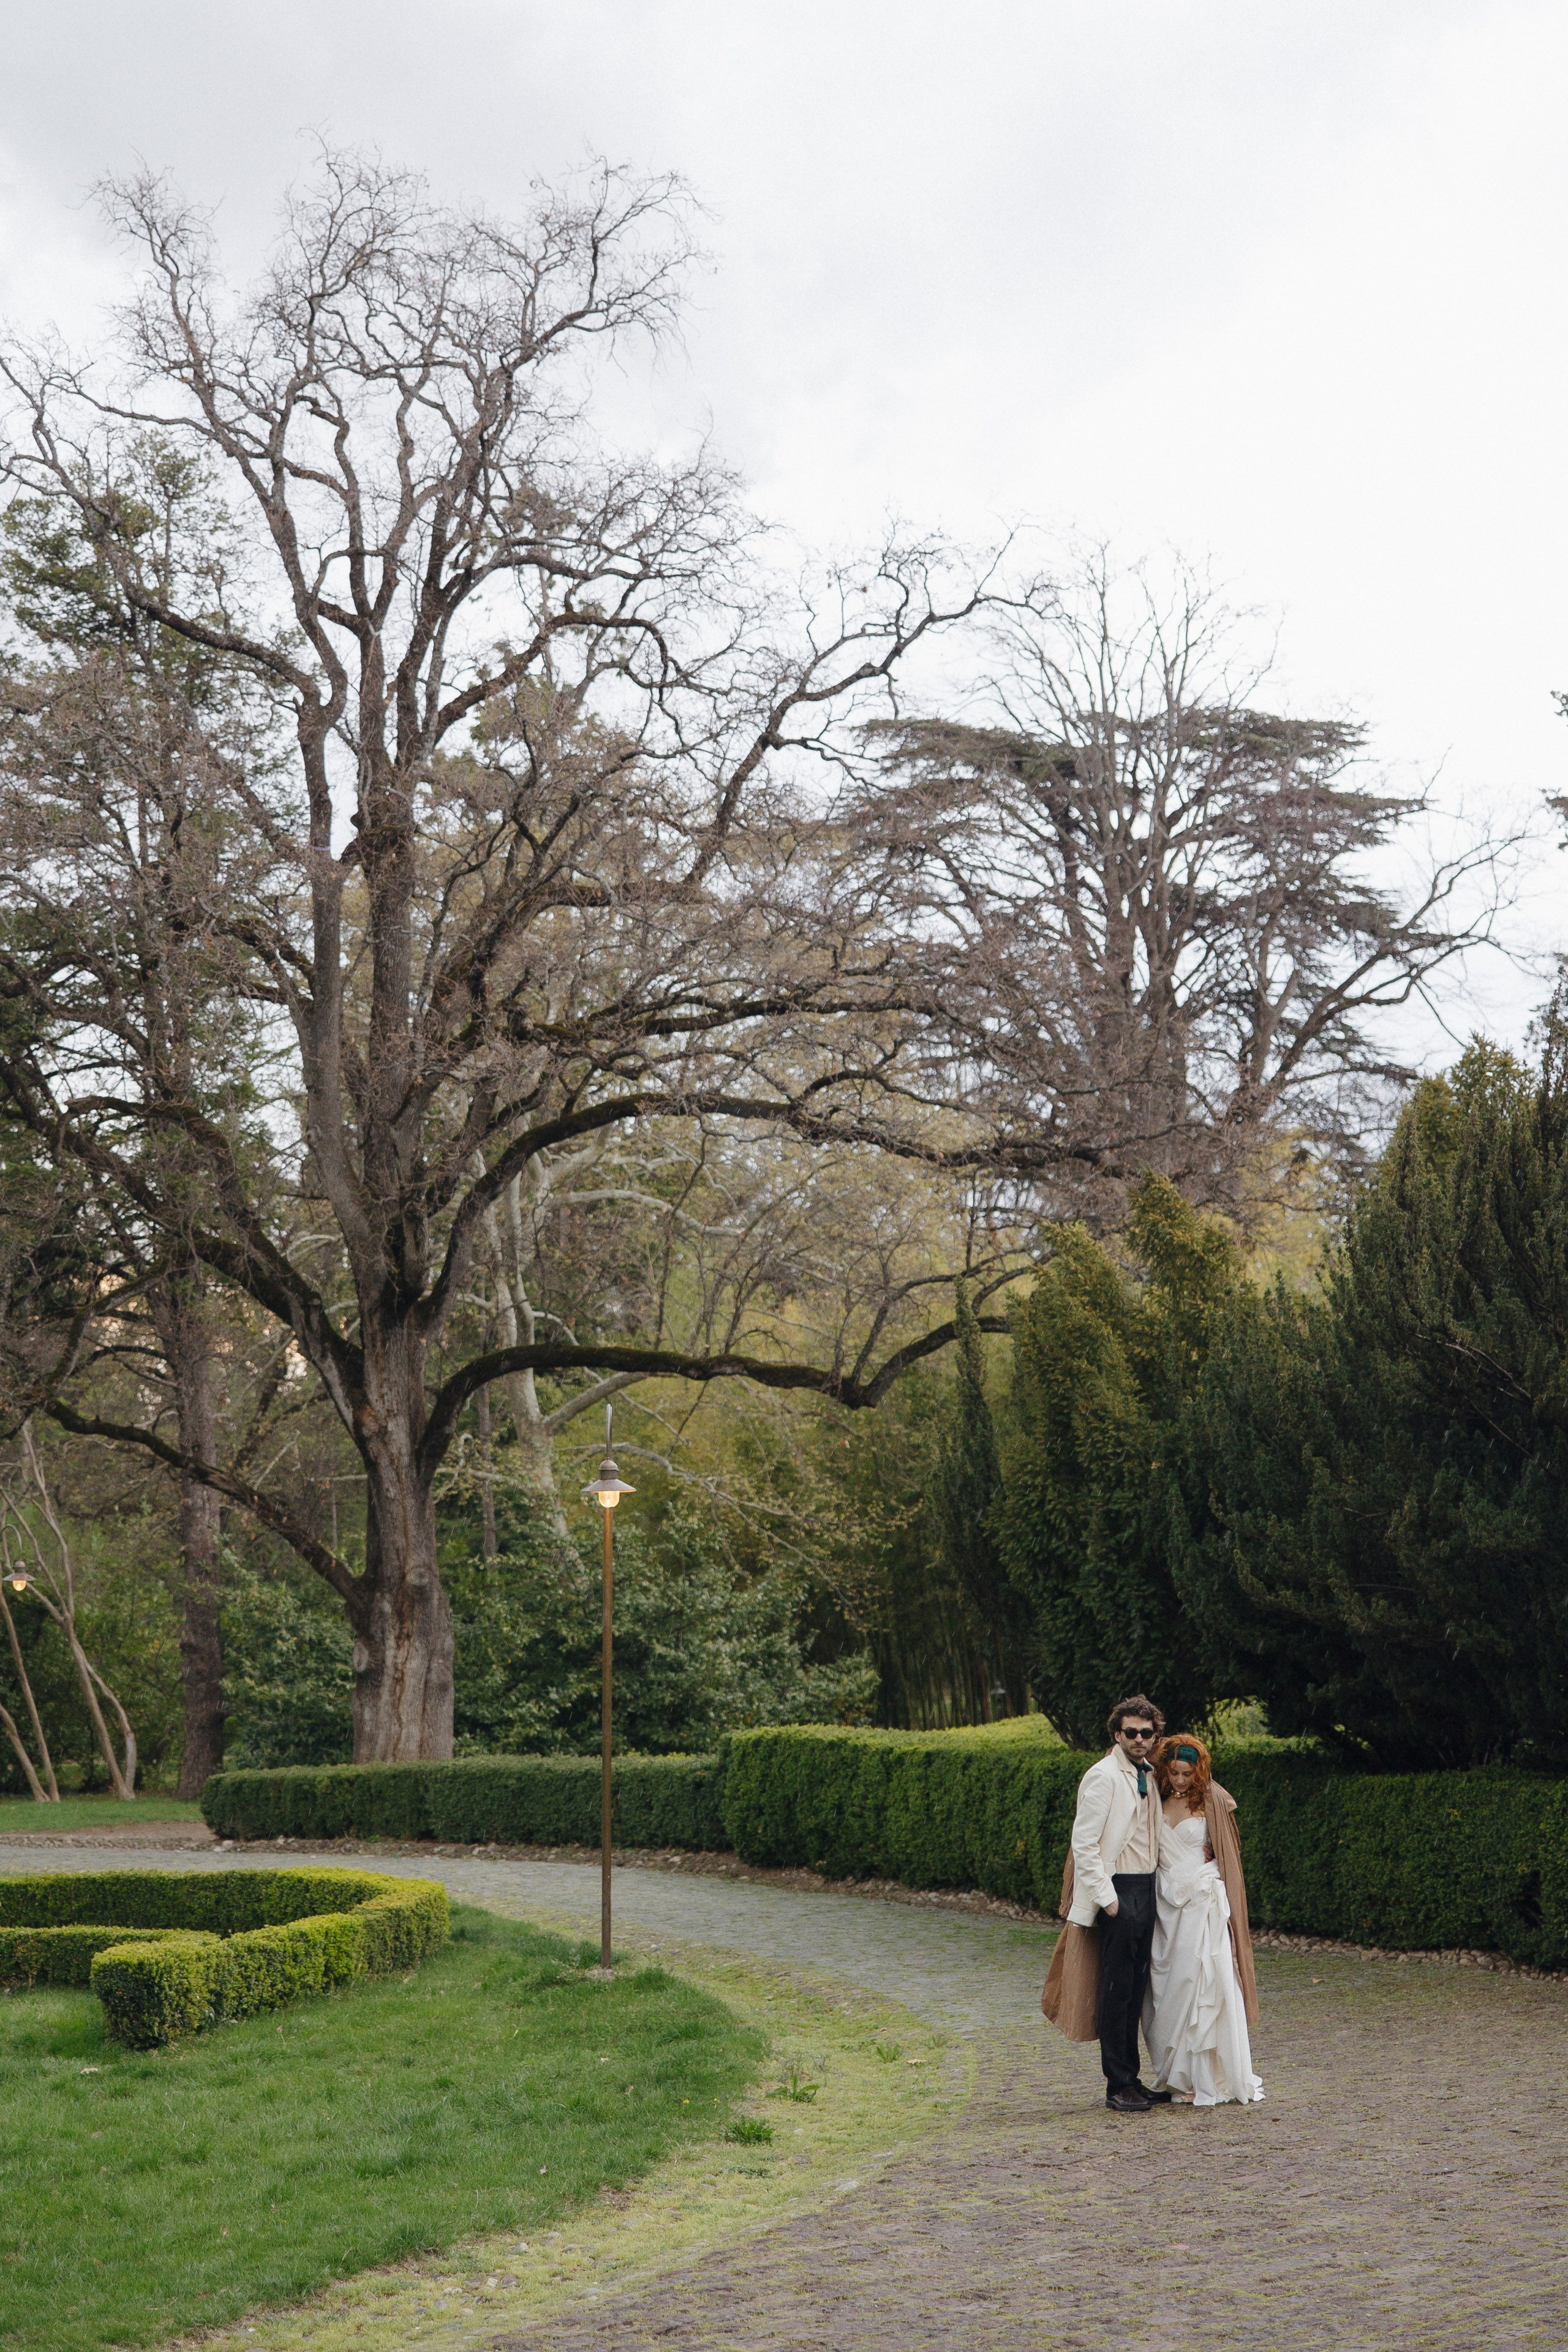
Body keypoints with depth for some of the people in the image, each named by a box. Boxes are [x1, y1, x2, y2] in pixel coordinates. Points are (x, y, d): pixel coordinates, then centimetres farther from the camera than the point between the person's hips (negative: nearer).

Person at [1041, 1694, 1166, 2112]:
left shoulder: (1149, 1776, 14)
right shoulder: (1103, 1776, -11)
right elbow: (1084, 1844, -14)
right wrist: (1106, 1898, -16)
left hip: (1146, 1889, 8)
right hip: (1117, 1891, -8)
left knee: (1135, 1988, 11)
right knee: (1117, 1990, -5)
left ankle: (1131, 2078, 17)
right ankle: (1118, 2086, 1)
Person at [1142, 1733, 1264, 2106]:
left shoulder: (1212, 1802, -1)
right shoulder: (1156, 1803, 9)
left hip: (1204, 1903, -4)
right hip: (1166, 1904, 4)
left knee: (1203, 1985, -7)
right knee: (1167, 1988, 3)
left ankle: (1207, 2080, -2)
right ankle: (1174, 2077, 10)